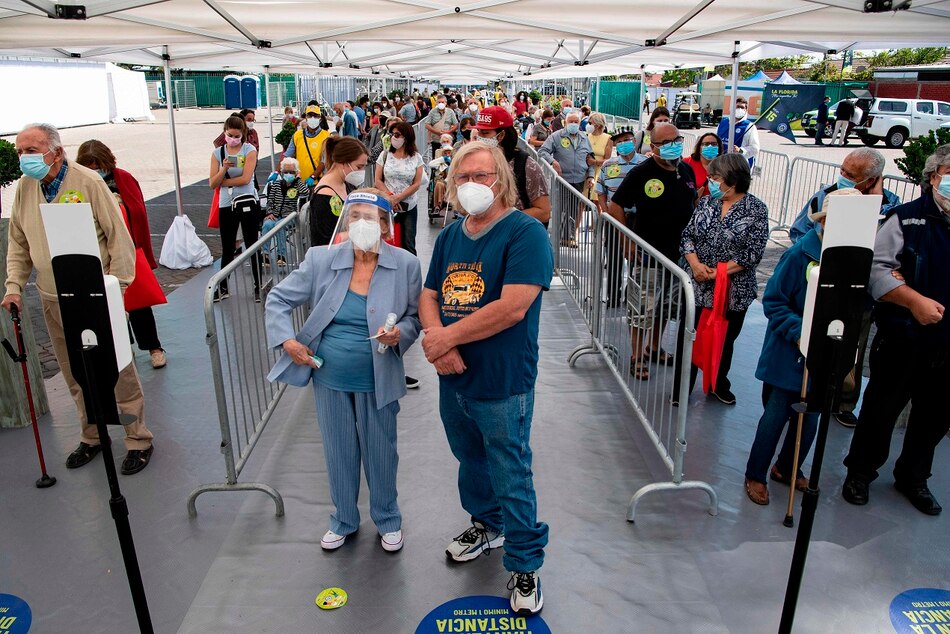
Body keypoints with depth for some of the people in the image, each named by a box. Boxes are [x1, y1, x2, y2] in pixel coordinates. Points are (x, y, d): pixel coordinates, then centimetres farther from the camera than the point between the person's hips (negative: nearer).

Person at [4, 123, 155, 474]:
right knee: (75, 376, 15)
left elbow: (118, 236, -12)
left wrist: (116, 286, -14)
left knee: (117, 372, 1)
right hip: (53, 301, 5)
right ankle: (91, 435, 32)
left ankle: (138, 439, 14)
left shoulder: (88, 182, -12)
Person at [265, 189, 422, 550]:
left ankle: (387, 518, 41)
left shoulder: (405, 265, -10)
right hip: (330, 378, 2)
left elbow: (414, 317, 0)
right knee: (338, 452, 17)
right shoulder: (321, 260, -8)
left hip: (377, 381, -1)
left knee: (380, 452, 14)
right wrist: (286, 340, -10)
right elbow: (278, 299, 2)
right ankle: (344, 520, 42)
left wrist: (399, 333, -21)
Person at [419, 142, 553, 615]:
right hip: (452, 380, 7)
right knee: (470, 461, 25)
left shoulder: (525, 233, -16)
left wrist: (448, 336, -18)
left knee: (511, 478, 6)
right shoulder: (449, 236, 7)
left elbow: (512, 308, -25)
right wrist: (438, 342, -16)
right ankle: (486, 524, 50)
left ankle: (524, 566, 26)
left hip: (502, 385, -7)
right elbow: (429, 296, 5)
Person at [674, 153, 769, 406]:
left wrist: (719, 272, -19)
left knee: (725, 340, 16)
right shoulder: (707, 202, 3)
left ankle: (719, 385, 37)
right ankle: (681, 390, 17)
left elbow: (753, 253, -14)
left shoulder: (756, 210, -8)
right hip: (697, 285, 2)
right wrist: (695, 264, -15)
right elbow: (687, 236, 2)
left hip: (733, 290, -2)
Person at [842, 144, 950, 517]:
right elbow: (877, 267, -16)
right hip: (904, 338, -5)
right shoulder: (907, 219, -9)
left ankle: (913, 478, 37)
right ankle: (860, 472, 28)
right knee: (882, 408, 9)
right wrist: (915, 300, -26)